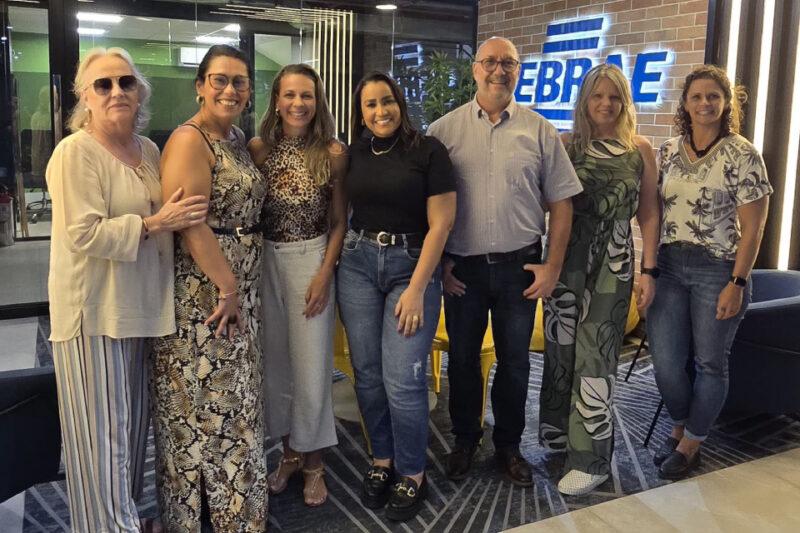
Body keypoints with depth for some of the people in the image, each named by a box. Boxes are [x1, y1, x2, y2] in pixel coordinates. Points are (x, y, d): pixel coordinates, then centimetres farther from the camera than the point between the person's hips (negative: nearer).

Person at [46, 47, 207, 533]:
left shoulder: (149, 150, 11)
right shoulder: (75, 152, -12)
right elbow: (84, 234, -21)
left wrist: (181, 219, 8)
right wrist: (154, 224, -20)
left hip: (139, 306, 8)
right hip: (94, 309, -7)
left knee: (133, 420, 17)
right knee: (103, 429, 2)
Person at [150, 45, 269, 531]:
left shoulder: (237, 139, 11)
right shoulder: (188, 141, -15)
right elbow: (191, 225, -22)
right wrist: (227, 287, -19)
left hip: (241, 289, 8)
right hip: (203, 294, -8)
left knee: (234, 398, 17)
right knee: (203, 402, 3)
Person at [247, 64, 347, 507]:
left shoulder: (333, 153, -4)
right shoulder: (257, 148, -1)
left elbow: (339, 221, 0)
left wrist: (325, 275, -8)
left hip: (311, 261, -2)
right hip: (265, 261, 2)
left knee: (311, 364, 2)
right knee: (275, 361, 11)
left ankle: (312, 463, 20)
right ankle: (289, 452, 30)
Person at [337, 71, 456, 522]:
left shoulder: (428, 150, -5)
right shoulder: (352, 156, 8)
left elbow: (440, 223, -9)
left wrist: (416, 289, -14)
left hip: (413, 265, -4)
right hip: (358, 265, 4)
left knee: (402, 379, -7)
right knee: (368, 373, 6)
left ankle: (412, 474, 13)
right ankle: (381, 461, 26)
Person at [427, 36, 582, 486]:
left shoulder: (540, 131, 2)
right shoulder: (444, 130, 0)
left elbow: (561, 202, 3)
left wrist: (553, 266, -2)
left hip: (520, 265, 1)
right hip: (461, 267, 0)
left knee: (515, 361, 11)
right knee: (463, 358, 13)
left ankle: (509, 445, 31)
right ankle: (465, 440, 33)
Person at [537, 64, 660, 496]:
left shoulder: (639, 150, 4)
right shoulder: (565, 146, 3)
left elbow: (649, 214, 5)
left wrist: (648, 270, -1)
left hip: (613, 264, -1)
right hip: (566, 260, 2)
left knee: (595, 355, -3)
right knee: (561, 350, 9)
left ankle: (591, 458, 6)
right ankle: (560, 433, 28)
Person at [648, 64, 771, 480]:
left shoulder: (743, 156, -6)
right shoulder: (668, 152, 7)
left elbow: (752, 227, -8)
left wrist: (737, 284, -13)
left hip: (717, 270, -4)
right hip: (669, 267, 4)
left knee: (709, 363, 7)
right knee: (666, 363, 3)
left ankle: (690, 445, 25)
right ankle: (680, 427, 31)